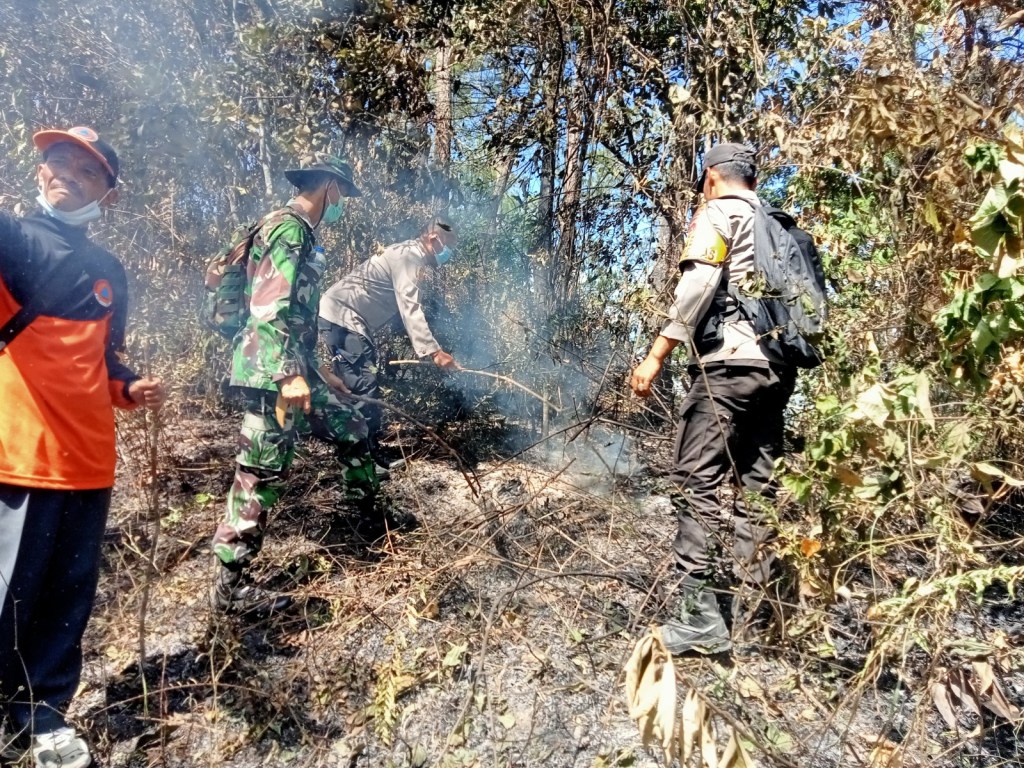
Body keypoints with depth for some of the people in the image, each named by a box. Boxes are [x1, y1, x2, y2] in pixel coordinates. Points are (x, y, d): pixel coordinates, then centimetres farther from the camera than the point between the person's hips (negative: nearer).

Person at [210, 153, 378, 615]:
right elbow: (270, 308, -22)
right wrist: (289, 374, -28)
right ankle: (230, 587, 6)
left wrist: (316, 371, 28)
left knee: (350, 427, 17)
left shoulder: (301, 235, 19)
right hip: (272, 376, -10)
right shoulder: (288, 229, -11)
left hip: (293, 371, 10)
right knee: (261, 477, -4)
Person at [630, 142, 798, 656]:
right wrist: (780, 357, 19)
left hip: (728, 364, -8)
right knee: (756, 489, 7)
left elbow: (697, 287, -12)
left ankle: (698, 615, -13)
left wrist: (655, 357, -15)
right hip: (777, 369, 8)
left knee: (696, 483, -9)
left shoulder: (717, 214, 4)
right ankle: (752, 616, 10)